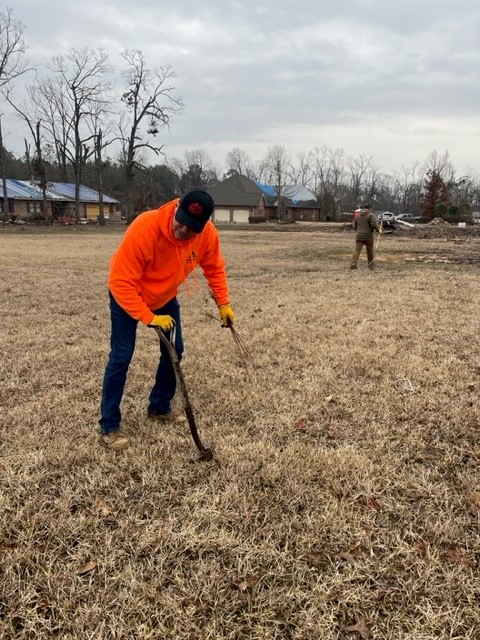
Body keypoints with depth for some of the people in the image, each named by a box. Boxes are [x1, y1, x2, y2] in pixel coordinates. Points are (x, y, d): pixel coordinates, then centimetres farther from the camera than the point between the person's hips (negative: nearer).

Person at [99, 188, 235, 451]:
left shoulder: (208, 235, -25)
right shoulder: (144, 229, -40)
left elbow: (214, 268, -3)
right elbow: (121, 282, -36)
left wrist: (223, 303, -8)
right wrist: (149, 318, -38)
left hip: (165, 297, 5)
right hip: (128, 296, -5)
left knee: (174, 350, 4)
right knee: (121, 357, -10)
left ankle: (160, 407, 25)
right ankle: (109, 426, 0)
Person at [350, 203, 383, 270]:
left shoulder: (358, 215, 13)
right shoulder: (371, 215, -5)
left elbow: (354, 226, 19)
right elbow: (374, 224, -18)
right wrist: (379, 229, -3)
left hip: (359, 236, 3)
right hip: (368, 236, -3)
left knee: (357, 250, -3)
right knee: (370, 251, 12)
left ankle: (353, 264, -15)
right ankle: (371, 265, 24)